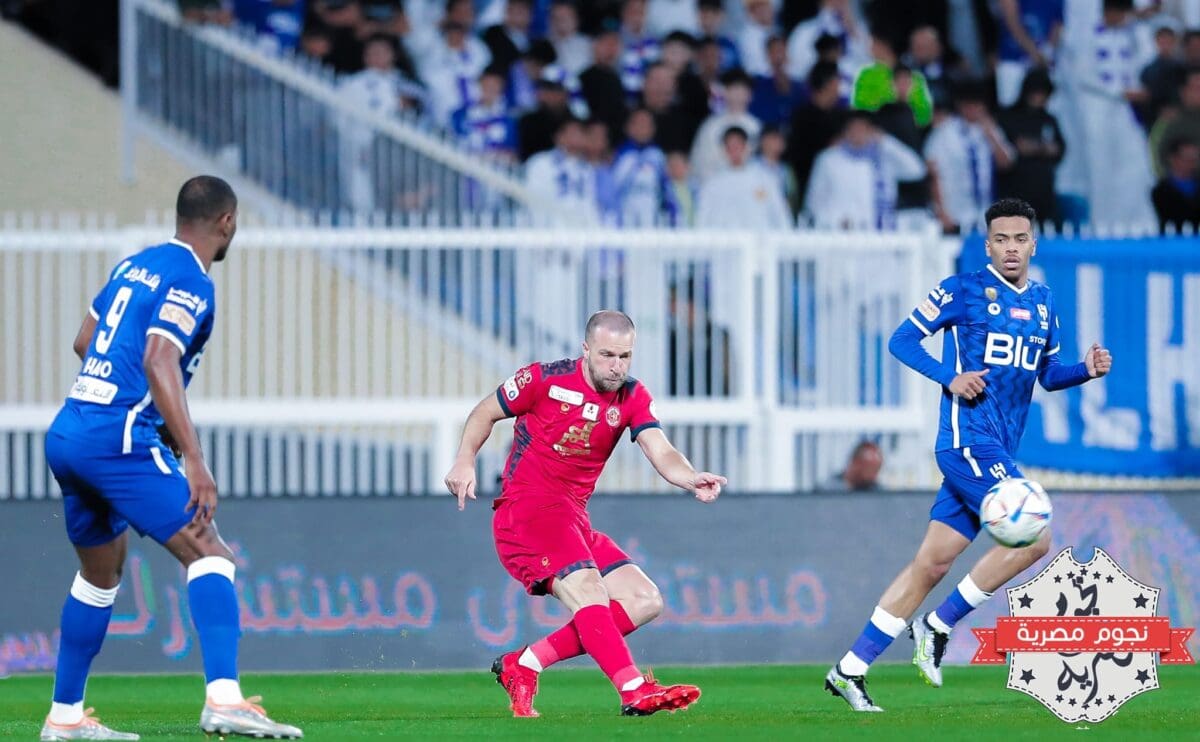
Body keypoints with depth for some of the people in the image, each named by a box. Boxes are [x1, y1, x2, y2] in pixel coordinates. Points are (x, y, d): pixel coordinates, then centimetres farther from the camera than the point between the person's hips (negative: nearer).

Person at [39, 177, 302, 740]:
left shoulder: (133, 265, 18)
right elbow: (159, 361, -22)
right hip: (119, 440, -9)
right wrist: (194, 461, -27)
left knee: (101, 570, 23)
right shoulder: (190, 282, -8)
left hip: (66, 435, 9)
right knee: (209, 555, -12)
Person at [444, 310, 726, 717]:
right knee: (588, 592, -28)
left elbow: (662, 454, -8)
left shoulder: (632, 397, 5)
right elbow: (485, 413, 5)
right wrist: (465, 460, -12)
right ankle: (635, 691, -41)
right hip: (526, 511, -7)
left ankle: (522, 666, -3)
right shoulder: (544, 379, -7)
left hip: (574, 522, 7)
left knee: (644, 601, -2)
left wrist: (692, 479, -30)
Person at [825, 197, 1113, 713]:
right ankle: (937, 626, -3)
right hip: (969, 441, -7)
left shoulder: (1043, 303, 15)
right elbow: (902, 340, -2)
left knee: (933, 562, 6)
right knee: (1033, 538, -17)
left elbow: (1047, 375, 25)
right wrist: (950, 377, -16)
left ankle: (851, 670, 9)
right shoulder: (964, 291, -4)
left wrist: (1086, 370, 5)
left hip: (999, 451, 7)